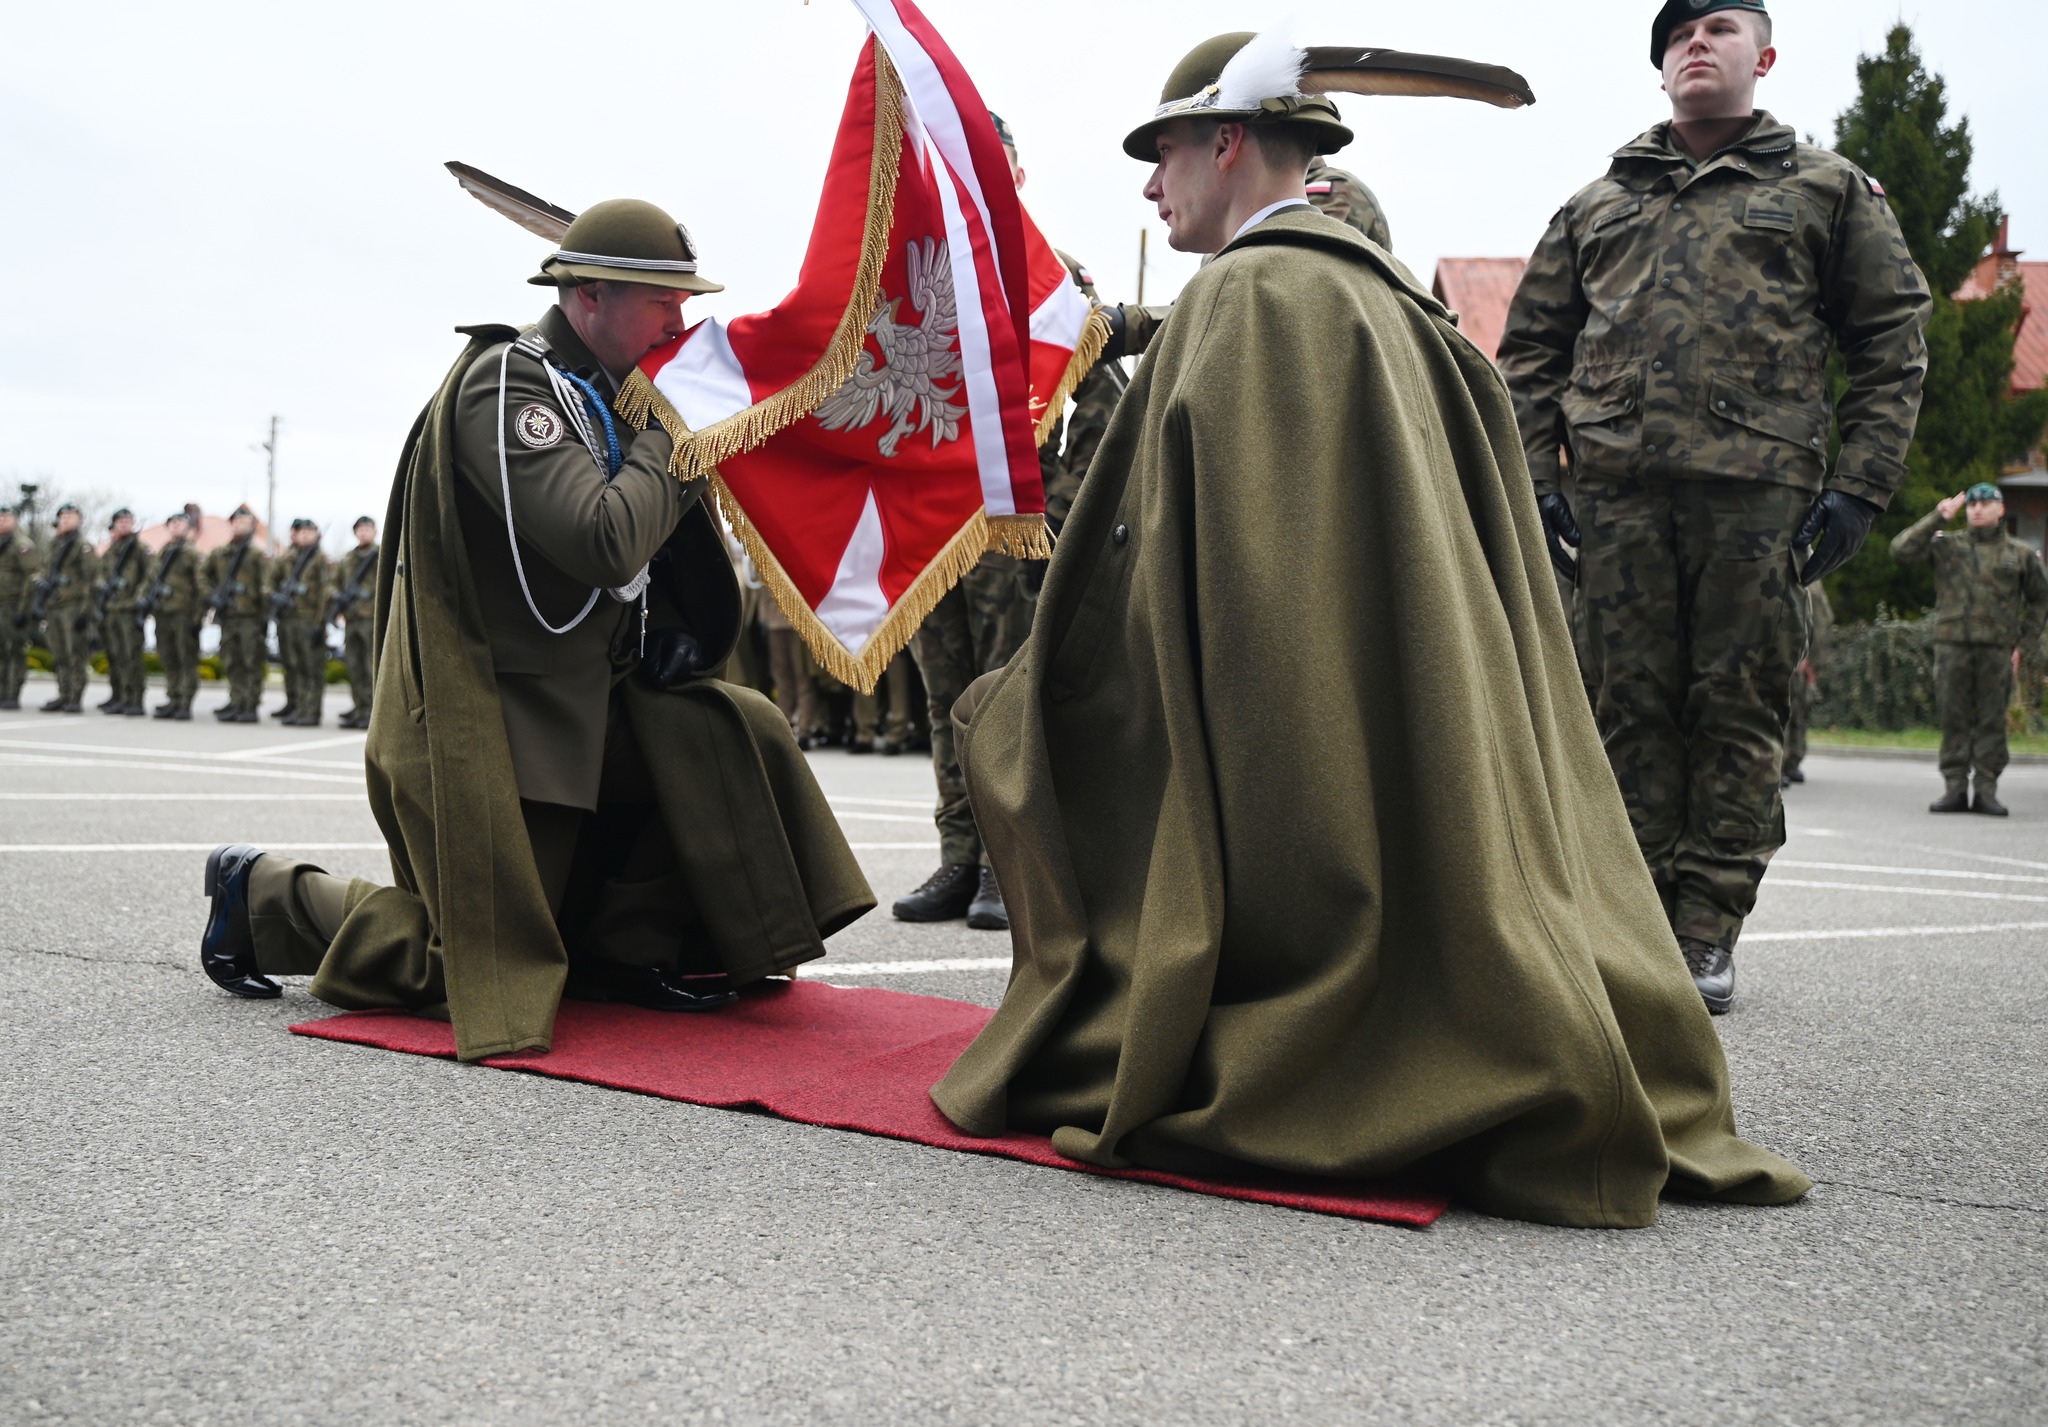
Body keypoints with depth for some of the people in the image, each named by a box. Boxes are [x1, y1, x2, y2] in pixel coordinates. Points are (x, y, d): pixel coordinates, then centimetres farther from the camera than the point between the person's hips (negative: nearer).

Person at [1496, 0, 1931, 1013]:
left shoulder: (1828, 189, 15)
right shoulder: (1595, 207, 22)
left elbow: (1893, 338, 9)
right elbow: (1531, 350, 18)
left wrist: (1862, 485, -2)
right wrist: (1529, 478, 5)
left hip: (1760, 490, -2)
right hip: (1619, 492, 2)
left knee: (1737, 711, -2)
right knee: (1632, 710, 2)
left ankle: (1704, 932, 5)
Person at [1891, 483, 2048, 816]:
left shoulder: (2020, 554, 11)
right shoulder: (1946, 546, 9)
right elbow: (1901, 550, -2)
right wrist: (1938, 517, -3)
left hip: (1997, 648, 0)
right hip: (1952, 643, 0)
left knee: (1992, 720, 0)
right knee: (1954, 718, 1)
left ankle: (1986, 791, 4)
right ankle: (1955, 788, 5)